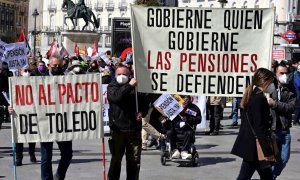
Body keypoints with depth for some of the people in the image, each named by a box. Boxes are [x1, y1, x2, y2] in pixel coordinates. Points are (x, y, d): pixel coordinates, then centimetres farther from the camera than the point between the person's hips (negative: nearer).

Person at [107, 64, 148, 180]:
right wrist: (129, 86, -19)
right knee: (116, 159, 3)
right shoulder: (112, 87, 5)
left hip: (134, 128, 2)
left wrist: (142, 112, 1)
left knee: (134, 160, 5)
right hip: (118, 129, -2)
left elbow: (144, 103, 21)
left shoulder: (136, 87, 12)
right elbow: (116, 97, -18)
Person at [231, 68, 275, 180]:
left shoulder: (253, 96, 11)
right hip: (254, 146, -10)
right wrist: (267, 151, -20)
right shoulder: (259, 99, -19)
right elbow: (260, 127, -22)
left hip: (249, 143, 10)